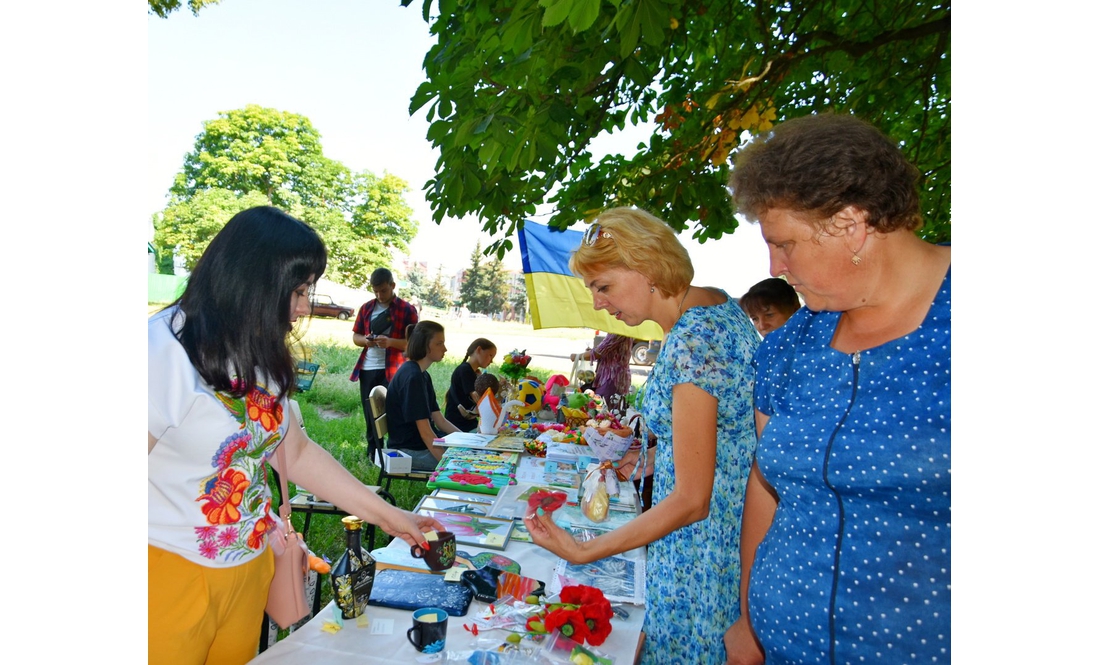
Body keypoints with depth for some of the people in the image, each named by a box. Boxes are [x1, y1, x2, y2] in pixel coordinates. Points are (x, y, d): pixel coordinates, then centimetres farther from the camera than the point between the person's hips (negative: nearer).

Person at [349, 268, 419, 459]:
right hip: (367, 369, 5)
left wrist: (390, 342, -22)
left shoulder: (407, 310, -3)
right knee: (370, 414, 11)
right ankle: (373, 454, 23)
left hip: (392, 371, -4)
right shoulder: (366, 308, 11)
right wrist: (365, 340, -8)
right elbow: (355, 337, 16)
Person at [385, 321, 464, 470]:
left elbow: (439, 421, 10)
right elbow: (425, 432, -22)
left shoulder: (422, 375, 11)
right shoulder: (412, 377, -19)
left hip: (424, 445, 10)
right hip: (410, 451, -10)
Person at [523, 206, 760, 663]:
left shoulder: (692, 341, -27)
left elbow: (691, 501, -26)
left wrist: (583, 551, -26)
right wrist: (652, 460, 13)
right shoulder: (715, 304, 2)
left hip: (705, 541, -9)